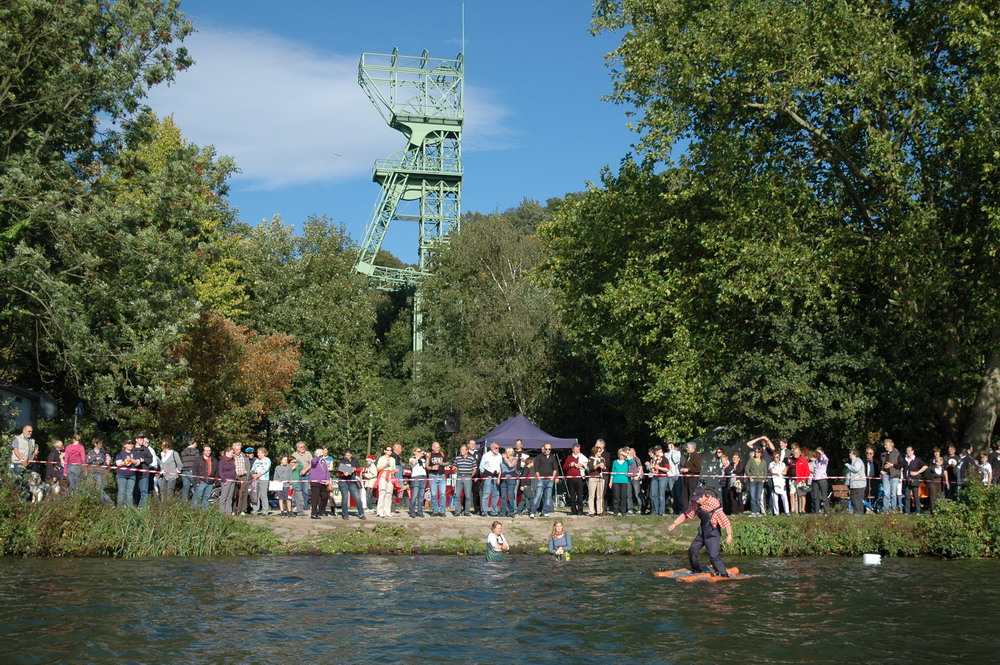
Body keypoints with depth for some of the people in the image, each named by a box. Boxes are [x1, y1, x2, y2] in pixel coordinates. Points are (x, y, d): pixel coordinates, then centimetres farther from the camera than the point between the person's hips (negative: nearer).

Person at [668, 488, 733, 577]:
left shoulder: (715, 506, -26)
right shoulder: (696, 504, -4)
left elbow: (725, 521, -26)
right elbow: (686, 514, 7)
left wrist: (729, 535, -28)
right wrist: (674, 524, 4)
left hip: (713, 535, -8)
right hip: (702, 533, 8)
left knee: (714, 556, -16)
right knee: (692, 551, 14)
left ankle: (724, 575, -7)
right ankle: (696, 570, 35)